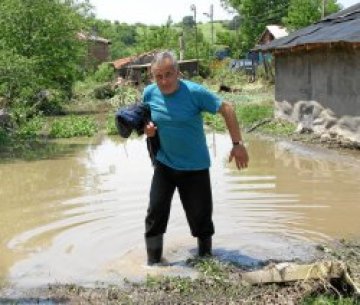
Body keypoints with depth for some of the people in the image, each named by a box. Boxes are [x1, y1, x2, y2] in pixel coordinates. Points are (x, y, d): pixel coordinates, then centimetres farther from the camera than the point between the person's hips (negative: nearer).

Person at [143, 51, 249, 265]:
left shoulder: (195, 92, -18)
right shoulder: (149, 93, -6)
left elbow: (227, 109, -11)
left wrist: (238, 144, -14)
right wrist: (146, 128, -12)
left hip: (195, 167, -3)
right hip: (164, 164, 3)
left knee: (200, 215, 6)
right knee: (155, 212, -1)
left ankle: (206, 257, 29)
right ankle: (153, 262, 15)